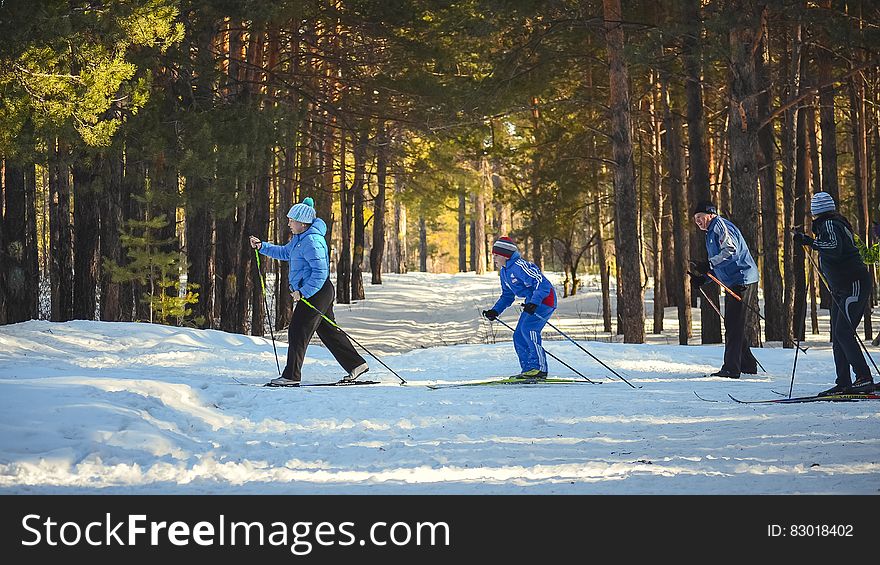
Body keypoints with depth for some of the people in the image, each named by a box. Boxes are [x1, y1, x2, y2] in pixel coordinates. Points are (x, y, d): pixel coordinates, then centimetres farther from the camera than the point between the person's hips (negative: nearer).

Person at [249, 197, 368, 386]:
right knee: (328, 331, 15)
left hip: (316, 293, -11)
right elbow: (285, 252, 29)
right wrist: (262, 246, 19)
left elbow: (320, 272, -25)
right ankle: (356, 365, 20)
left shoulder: (312, 241, -21)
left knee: (298, 332, -8)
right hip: (312, 292, 11)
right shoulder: (300, 238, 13)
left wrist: (303, 292, -24)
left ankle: (291, 376, -5)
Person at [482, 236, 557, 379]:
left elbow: (542, 283, -26)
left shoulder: (519, 266, -21)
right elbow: (507, 296, 23)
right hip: (532, 301, 10)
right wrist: (495, 311, 10)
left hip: (544, 298, -10)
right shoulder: (504, 272, 10)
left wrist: (534, 303, -37)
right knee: (519, 336, 4)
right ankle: (528, 369, 8)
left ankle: (539, 368, -24)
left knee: (528, 328, -25)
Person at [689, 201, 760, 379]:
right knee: (732, 325, 14)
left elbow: (731, 250, -24)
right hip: (733, 283, 11)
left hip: (742, 281, -11)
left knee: (734, 326, -11)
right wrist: (703, 278, 12)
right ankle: (748, 364, 22)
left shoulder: (720, 225, -8)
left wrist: (709, 265, -28)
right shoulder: (711, 232, 24)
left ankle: (731, 369, -12)